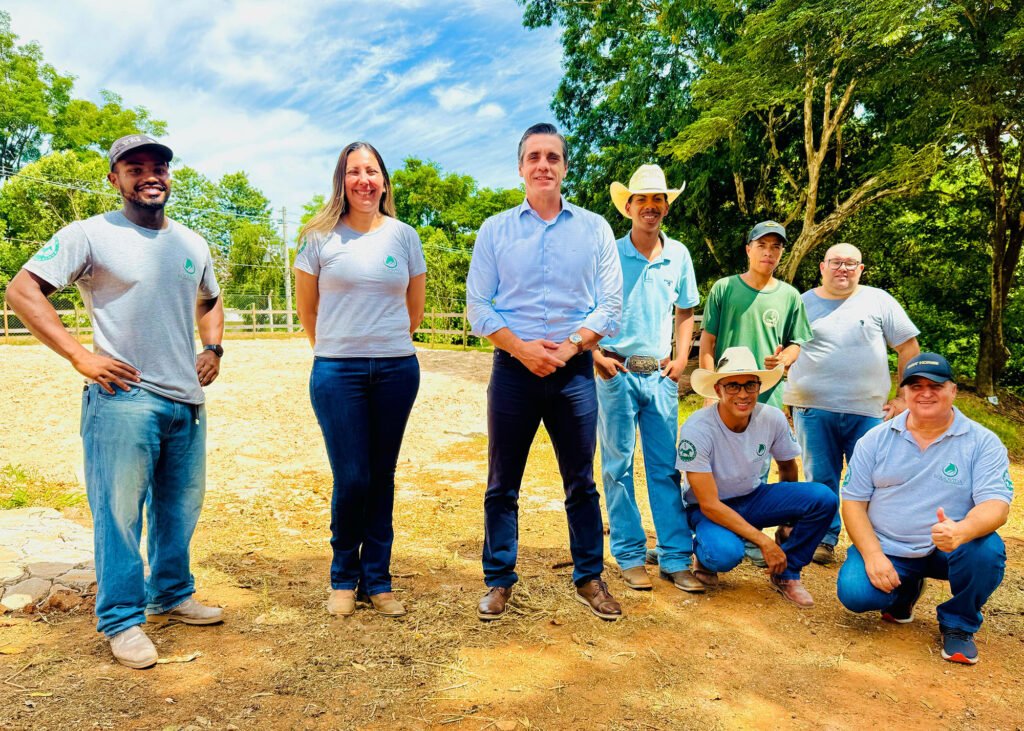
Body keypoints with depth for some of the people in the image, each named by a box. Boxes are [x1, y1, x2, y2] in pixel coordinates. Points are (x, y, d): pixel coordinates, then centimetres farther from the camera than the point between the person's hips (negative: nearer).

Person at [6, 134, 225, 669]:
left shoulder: (193, 244, 14)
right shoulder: (90, 235, -4)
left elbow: (210, 302, 29)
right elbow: (22, 290, -8)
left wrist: (213, 349, 11)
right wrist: (80, 356, -15)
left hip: (187, 401, 6)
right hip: (123, 399, -6)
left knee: (180, 509, 15)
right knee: (119, 512, -1)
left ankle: (171, 596, 33)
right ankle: (121, 620, 14)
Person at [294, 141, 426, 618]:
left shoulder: (404, 236, 6)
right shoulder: (319, 237, 1)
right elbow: (306, 308, 11)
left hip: (396, 370, 2)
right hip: (336, 371, -2)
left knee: (382, 478, 8)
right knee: (351, 479, -3)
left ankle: (377, 580, 20)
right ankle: (344, 578, 19)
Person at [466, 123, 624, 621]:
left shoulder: (594, 228, 7)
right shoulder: (495, 229, 6)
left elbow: (610, 304, 3)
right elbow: (478, 306, 1)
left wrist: (570, 346, -11)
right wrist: (522, 348, -12)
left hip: (574, 371, 0)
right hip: (514, 369, 0)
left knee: (581, 483, 9)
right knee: (502, 484, 6)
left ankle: (589, 578, 24)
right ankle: (499, 581, 20)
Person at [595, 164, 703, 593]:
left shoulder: (678, 255, 8)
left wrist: (680, 359, 6)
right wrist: (596, 355, -11)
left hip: (660, 375, 3)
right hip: (617, 373, -3)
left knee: (667, 468, 6)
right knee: (618, 467, 3)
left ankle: (676, 559, 14)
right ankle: (629, 557, 14)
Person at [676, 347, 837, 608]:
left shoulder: (773, 418, -14)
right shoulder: (697, 430, -27)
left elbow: (788, 469, 7)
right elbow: (709, 504, -27)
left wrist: (789, 516, 18)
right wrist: (764, 541, -29)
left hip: (755, 497, 5)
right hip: (710, 508, -5)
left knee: (823, 498, -18)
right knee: (726, 554, -37)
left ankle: (785, 574, 2)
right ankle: (703, 552, 2)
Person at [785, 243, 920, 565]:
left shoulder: (878, 301, 6)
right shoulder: (803, 303, 8)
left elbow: (909, 348, 7)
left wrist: (903, 397, 2)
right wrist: (792, 392, -1)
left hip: (868, 410, 0)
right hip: (814, 409, 0)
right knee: (820, 480, 6)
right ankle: (824, 540, 17)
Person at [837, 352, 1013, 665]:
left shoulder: (982, 442, -5)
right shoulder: (876, 439, 0)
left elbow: (995, 503, -17)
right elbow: (853, 500, -1)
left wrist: (962, 531, -40)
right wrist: (873, 554, -16)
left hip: (947, 550, -1)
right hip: (886, 549, 1)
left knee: (988, 550, -32)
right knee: (855, 593, -24)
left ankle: (959, 624, -1)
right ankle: (904, 590, 15)